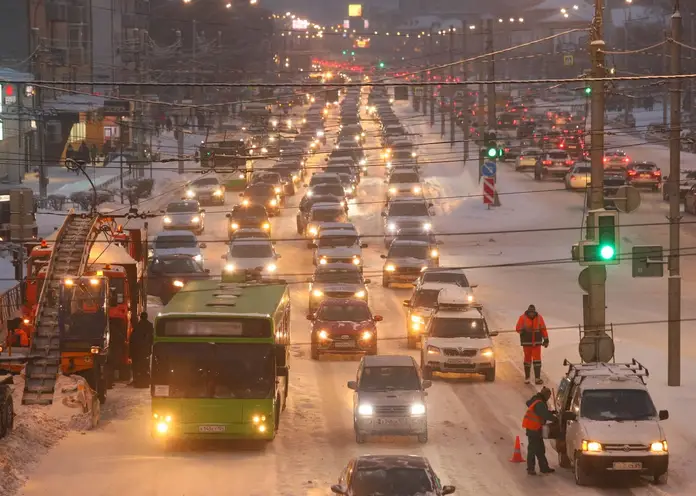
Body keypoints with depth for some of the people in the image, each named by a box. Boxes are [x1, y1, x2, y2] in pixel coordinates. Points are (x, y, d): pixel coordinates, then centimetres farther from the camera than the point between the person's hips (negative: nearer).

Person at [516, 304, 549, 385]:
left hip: (537, 343, 1)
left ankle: (538, 378, -4)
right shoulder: (522, 318, -8)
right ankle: (527, 378, 19)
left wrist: (546, 340, 2)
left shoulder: (539, 318, -4)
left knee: (537, 359, -4)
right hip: (526, 343, -1)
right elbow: (518, 329, -7)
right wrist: (524, 330, -27)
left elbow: (543, 329, 1)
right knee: (527, 359, 8)